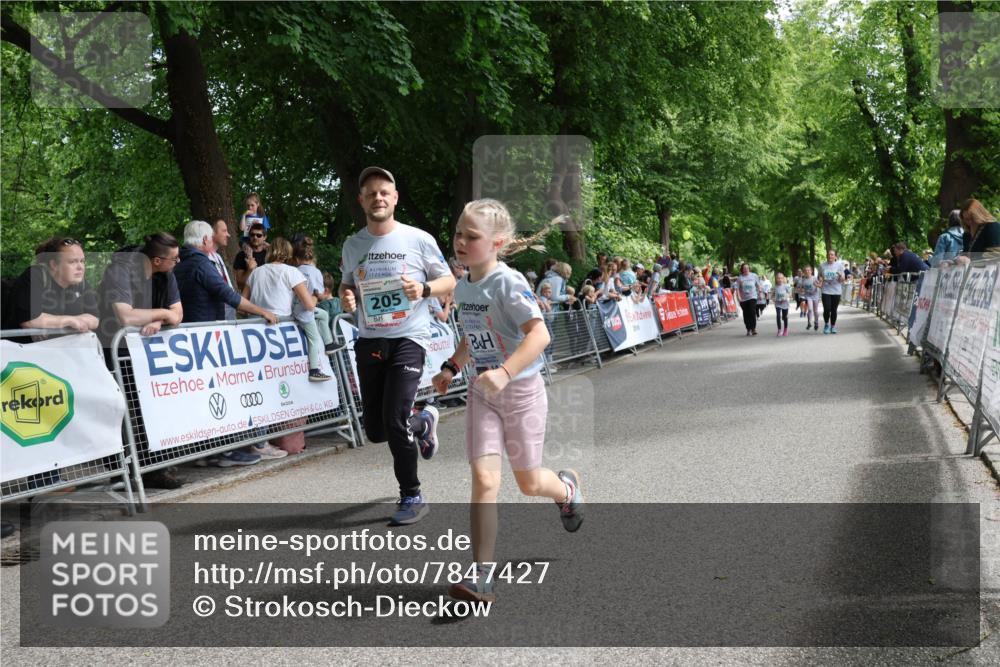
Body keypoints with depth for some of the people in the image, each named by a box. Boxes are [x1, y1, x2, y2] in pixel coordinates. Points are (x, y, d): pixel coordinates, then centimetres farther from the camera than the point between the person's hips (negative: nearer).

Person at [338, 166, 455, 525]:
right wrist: (346, 297, -4)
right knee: (375, 430, 6)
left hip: (408, 338, -4)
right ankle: (423, 422, 40)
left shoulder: (419, 239, -3)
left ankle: (412, 496, 2)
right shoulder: (352, 246, 7)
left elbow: (449, 281, 3)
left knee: (394, 419, -17)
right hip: (369, 341, 4)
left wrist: (424, 288, -17)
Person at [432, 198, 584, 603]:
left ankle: (568, 488, 47)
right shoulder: (463, 287, 4)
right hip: (482, 392, 5)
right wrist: (451, 368, 14)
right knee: (484, 478, -10)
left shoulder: (509, 283, -19)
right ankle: (482, 576, -9)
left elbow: (539, 334, -31)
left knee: (528, 482, 10)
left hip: (521, 389, -5)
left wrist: (505, 372, -41)